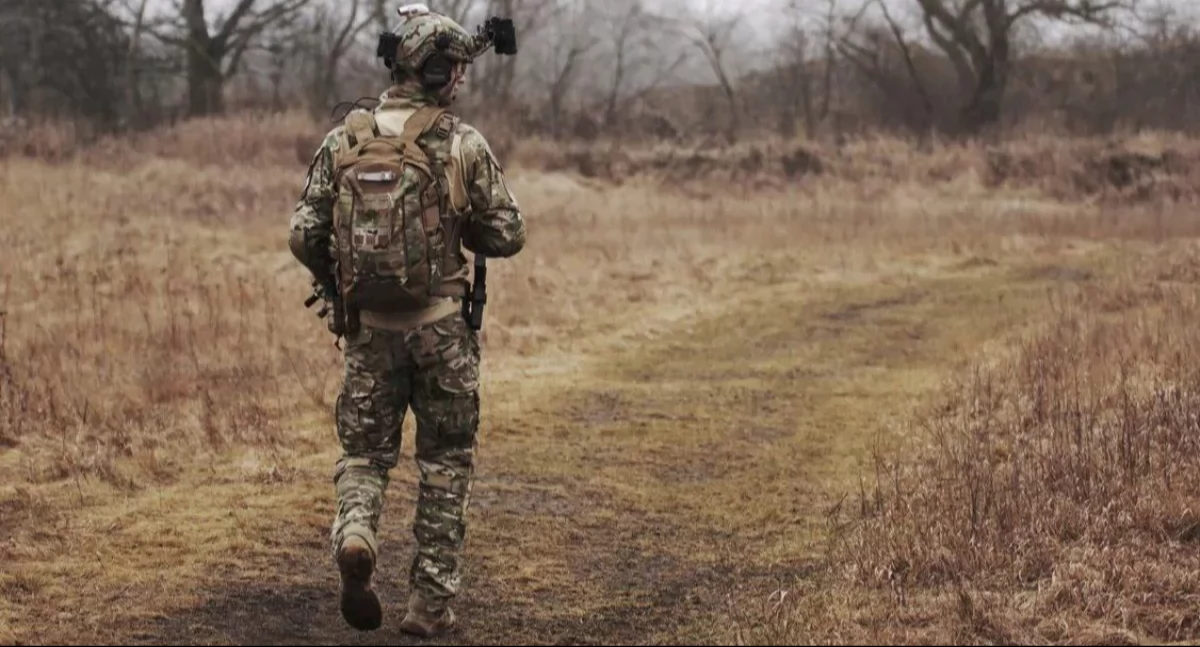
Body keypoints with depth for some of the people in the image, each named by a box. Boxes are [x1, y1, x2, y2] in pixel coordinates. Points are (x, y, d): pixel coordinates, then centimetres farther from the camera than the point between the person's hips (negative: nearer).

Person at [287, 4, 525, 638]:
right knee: (446, 462, 12)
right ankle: (431, 603, 12)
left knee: (365, 451, 16)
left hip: (368, 326, 2)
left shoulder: (343, 139, 0)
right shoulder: (462, 144, -8)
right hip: (441, 326, -2)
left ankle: (354, 534, -14)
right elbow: (507, 235, -5)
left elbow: (303, 236, -1)